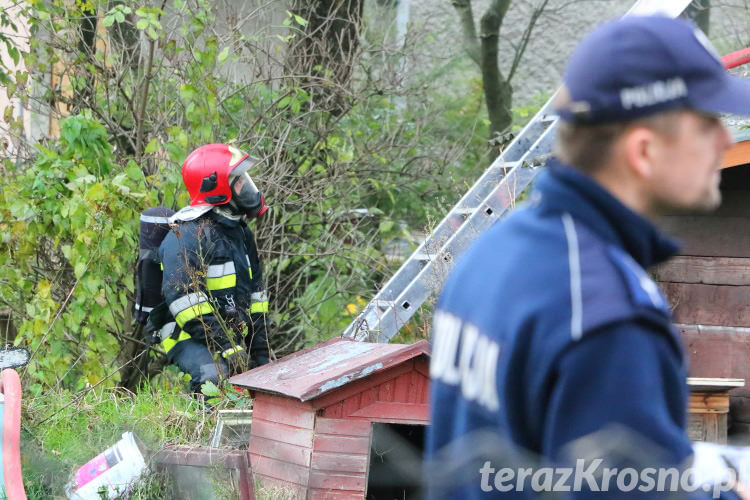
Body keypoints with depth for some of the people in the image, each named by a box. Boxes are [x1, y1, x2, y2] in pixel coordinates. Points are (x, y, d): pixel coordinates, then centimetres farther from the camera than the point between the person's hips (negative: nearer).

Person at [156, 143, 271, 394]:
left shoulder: (240, 231, 16)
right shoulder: (188, 234, -15)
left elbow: (254, 293, 22)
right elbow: (181, 297, -23)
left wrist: (260, 352, 16)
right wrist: (226, 346, -24)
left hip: (233, 336, 9)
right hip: (190, 338, -9)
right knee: (214, 378, -34)